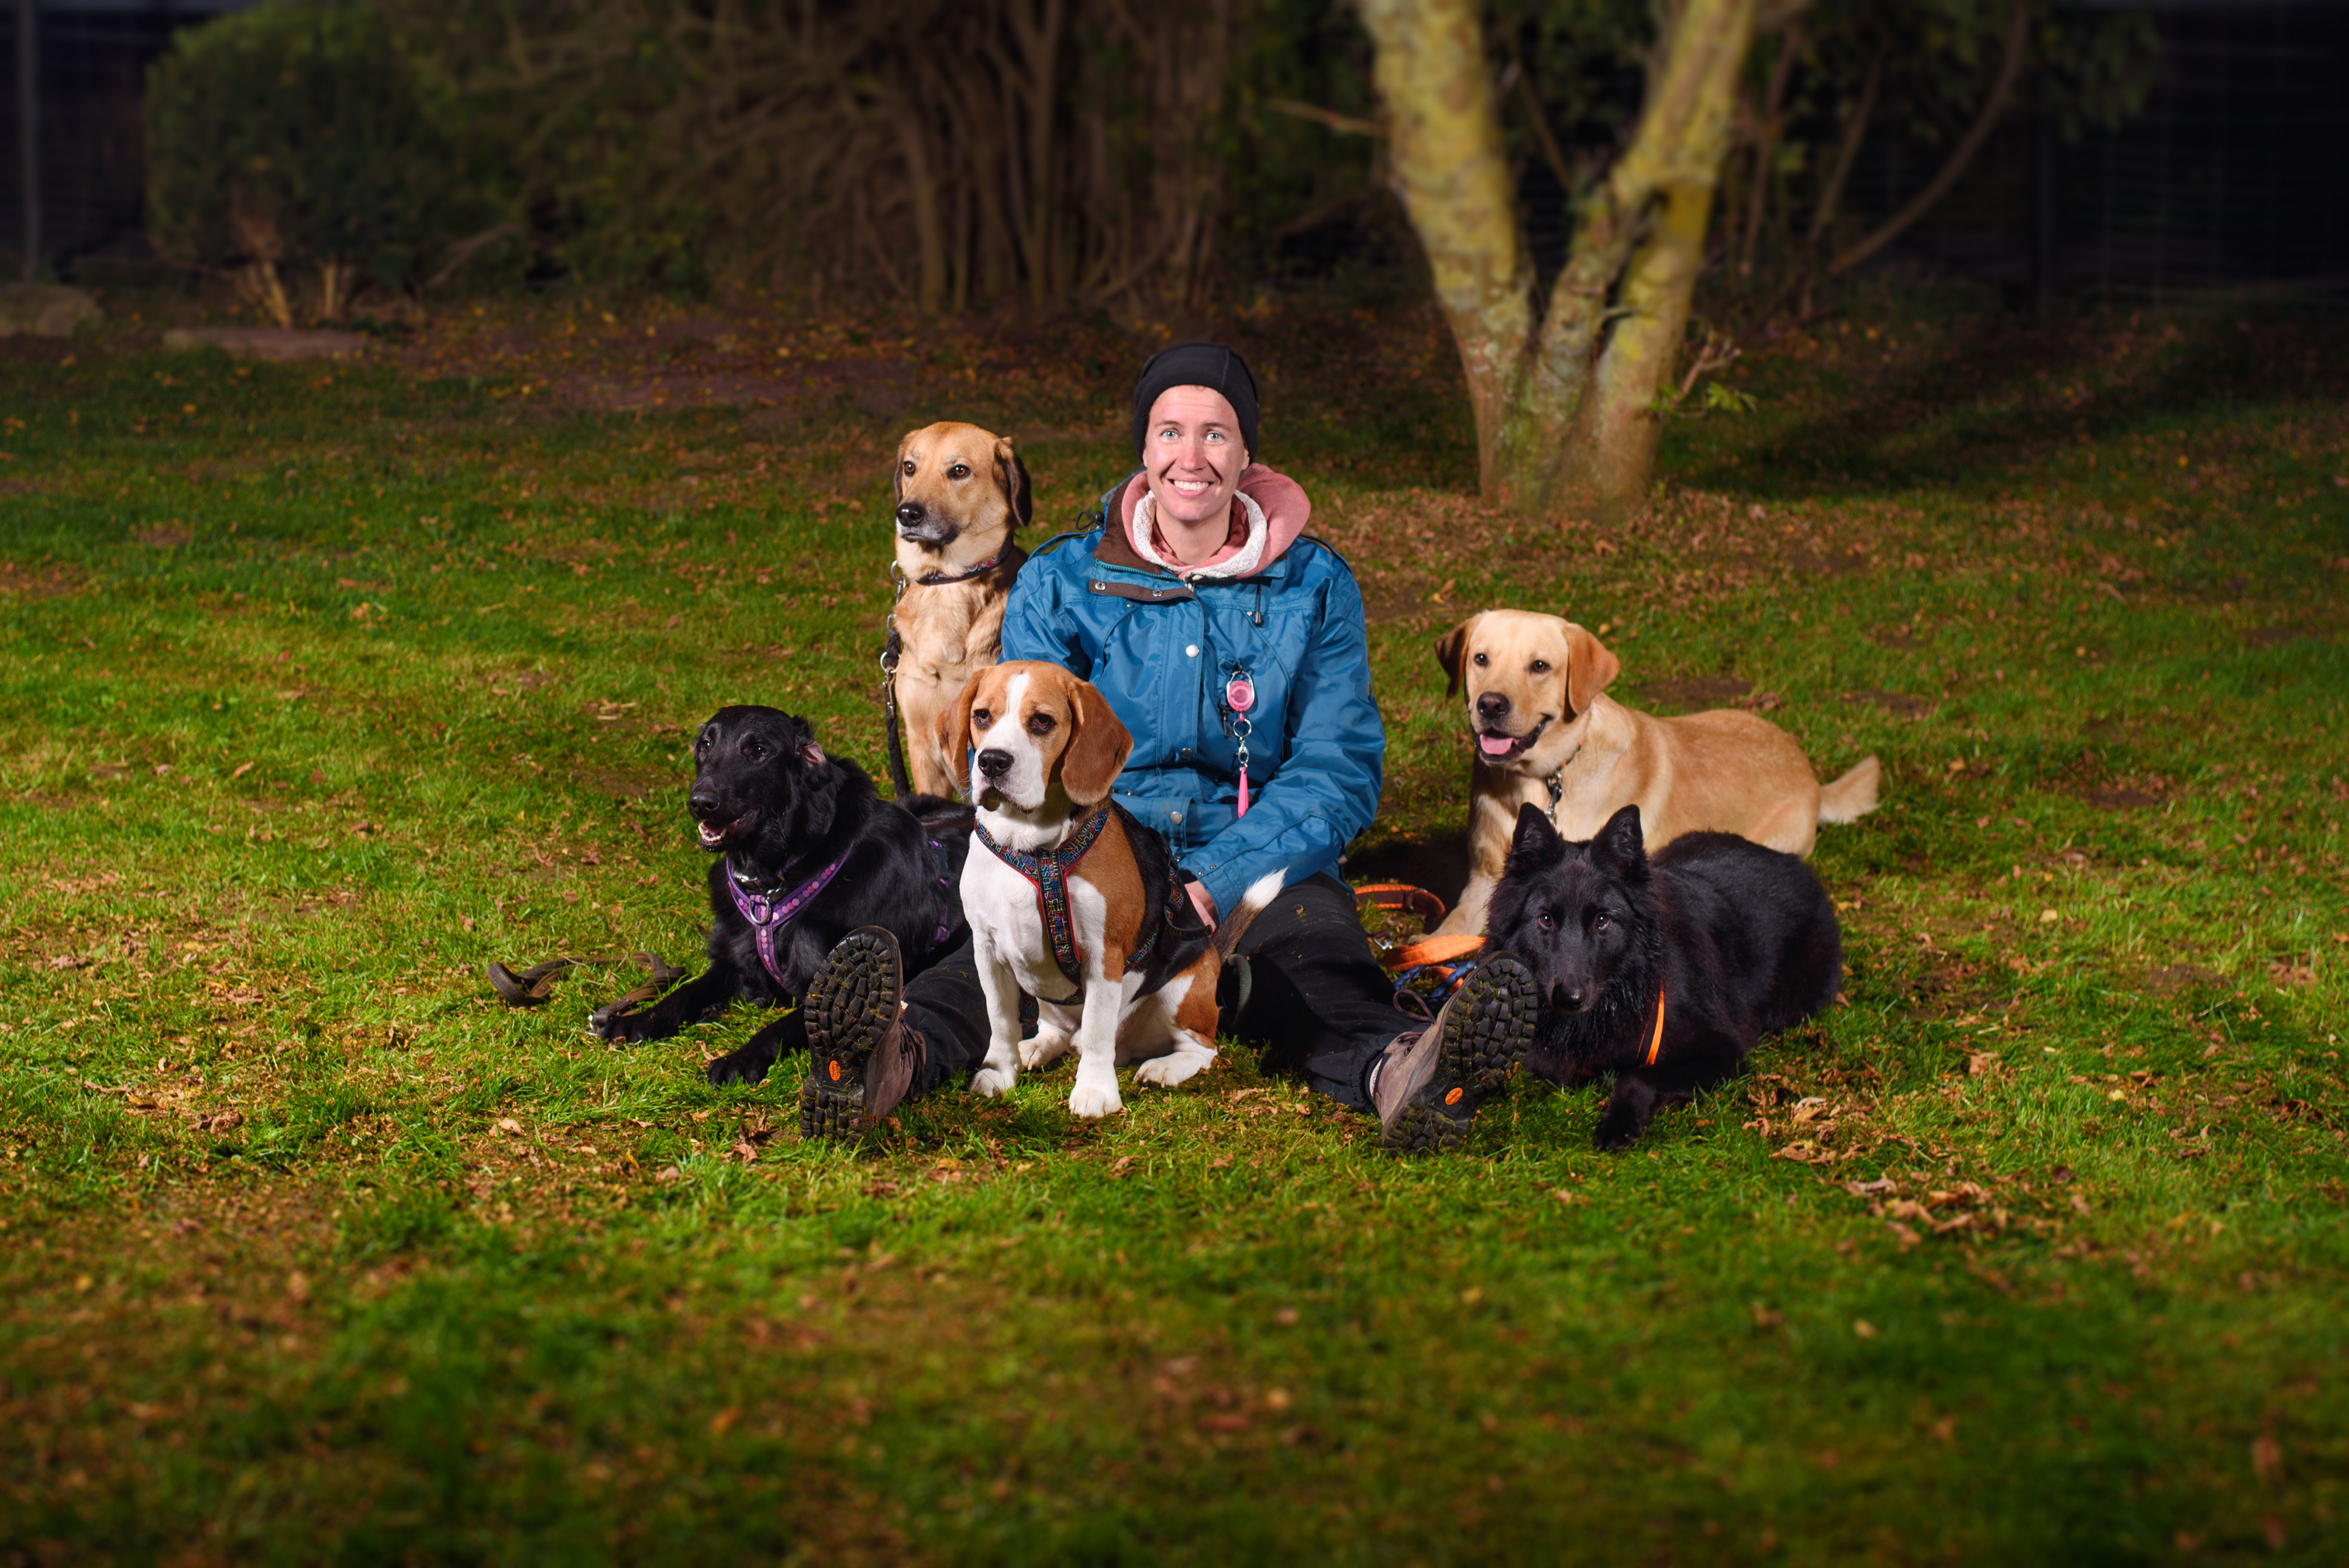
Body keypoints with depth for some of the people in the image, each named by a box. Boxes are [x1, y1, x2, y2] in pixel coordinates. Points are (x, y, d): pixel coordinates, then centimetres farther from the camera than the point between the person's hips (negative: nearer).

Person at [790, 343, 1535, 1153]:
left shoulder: (1316, 585, 7)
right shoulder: (1058, 583, 8)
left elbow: (1340, 766, -1)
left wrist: (1214, 886, -17)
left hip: (1262, 866, 0)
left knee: (1316, 946, -36)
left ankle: (1396, 1070, -69)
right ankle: (896, 1056, -66)